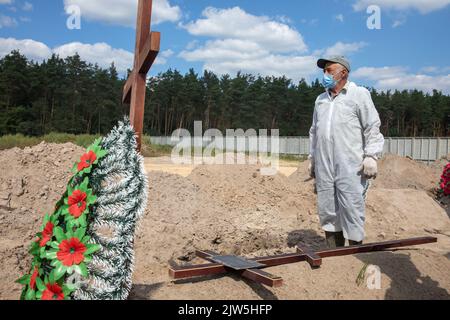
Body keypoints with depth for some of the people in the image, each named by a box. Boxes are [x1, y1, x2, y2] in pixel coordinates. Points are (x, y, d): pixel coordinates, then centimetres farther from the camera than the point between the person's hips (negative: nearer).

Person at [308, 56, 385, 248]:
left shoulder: (359, 94, 3)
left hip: (351, 167, -6)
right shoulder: (321, 99, 20)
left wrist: (371, 156, -10)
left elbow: (372, 128, -2)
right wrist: (312, 158, 21)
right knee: (327, 210, 8)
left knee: (352, 208, -5)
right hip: (324, 167, 6)